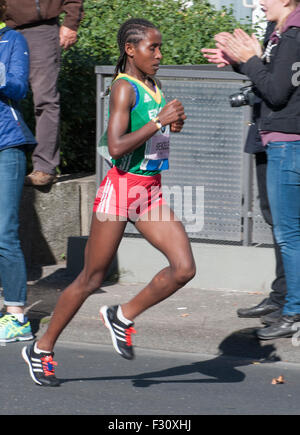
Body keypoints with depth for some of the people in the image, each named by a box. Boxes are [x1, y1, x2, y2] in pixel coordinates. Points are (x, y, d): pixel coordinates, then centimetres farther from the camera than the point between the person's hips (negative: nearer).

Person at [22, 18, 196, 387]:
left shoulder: (153, 87, 11)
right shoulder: (124, 88, -14)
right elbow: (116, 148, -25)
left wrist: (173, 125, 8)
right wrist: (159, 121, -23)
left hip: (151, 191, 7)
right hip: (121, 187, -7)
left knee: (184, 267, -8)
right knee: (90, 279, 3)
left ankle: (123, 317, 10)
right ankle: (42, 349, 18)